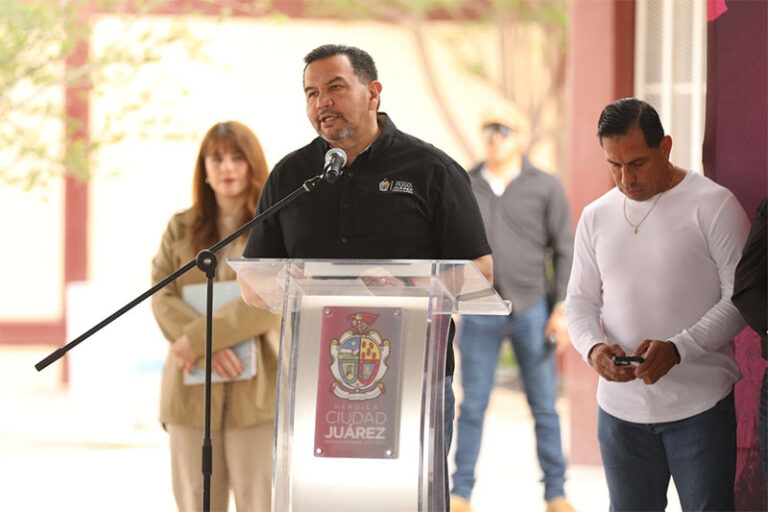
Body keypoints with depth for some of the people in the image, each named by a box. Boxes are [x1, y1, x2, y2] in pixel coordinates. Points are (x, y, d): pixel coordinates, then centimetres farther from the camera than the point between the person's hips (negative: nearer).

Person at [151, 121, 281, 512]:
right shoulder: (180, 229, 15)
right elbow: (161, 297, 3)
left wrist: (198, 338, -14)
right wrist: (210, 348, -14)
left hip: (256, 389, -3)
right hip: (191, 390, 3)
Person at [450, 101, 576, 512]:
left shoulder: (545, 188, -1)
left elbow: (564, 252, 0)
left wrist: (562, 310, -7)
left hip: (531, 310, -1)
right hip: (480, 313, 1)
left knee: (544, 407, 2)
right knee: (473, 406, 2)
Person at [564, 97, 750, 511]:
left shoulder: (713, 205, -5)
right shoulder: (595, 217, 11)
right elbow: (580, 301, 13)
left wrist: (677, 350, -21)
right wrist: (594, 348, -10)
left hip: (700, 403, -4)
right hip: (620, 405, 4)